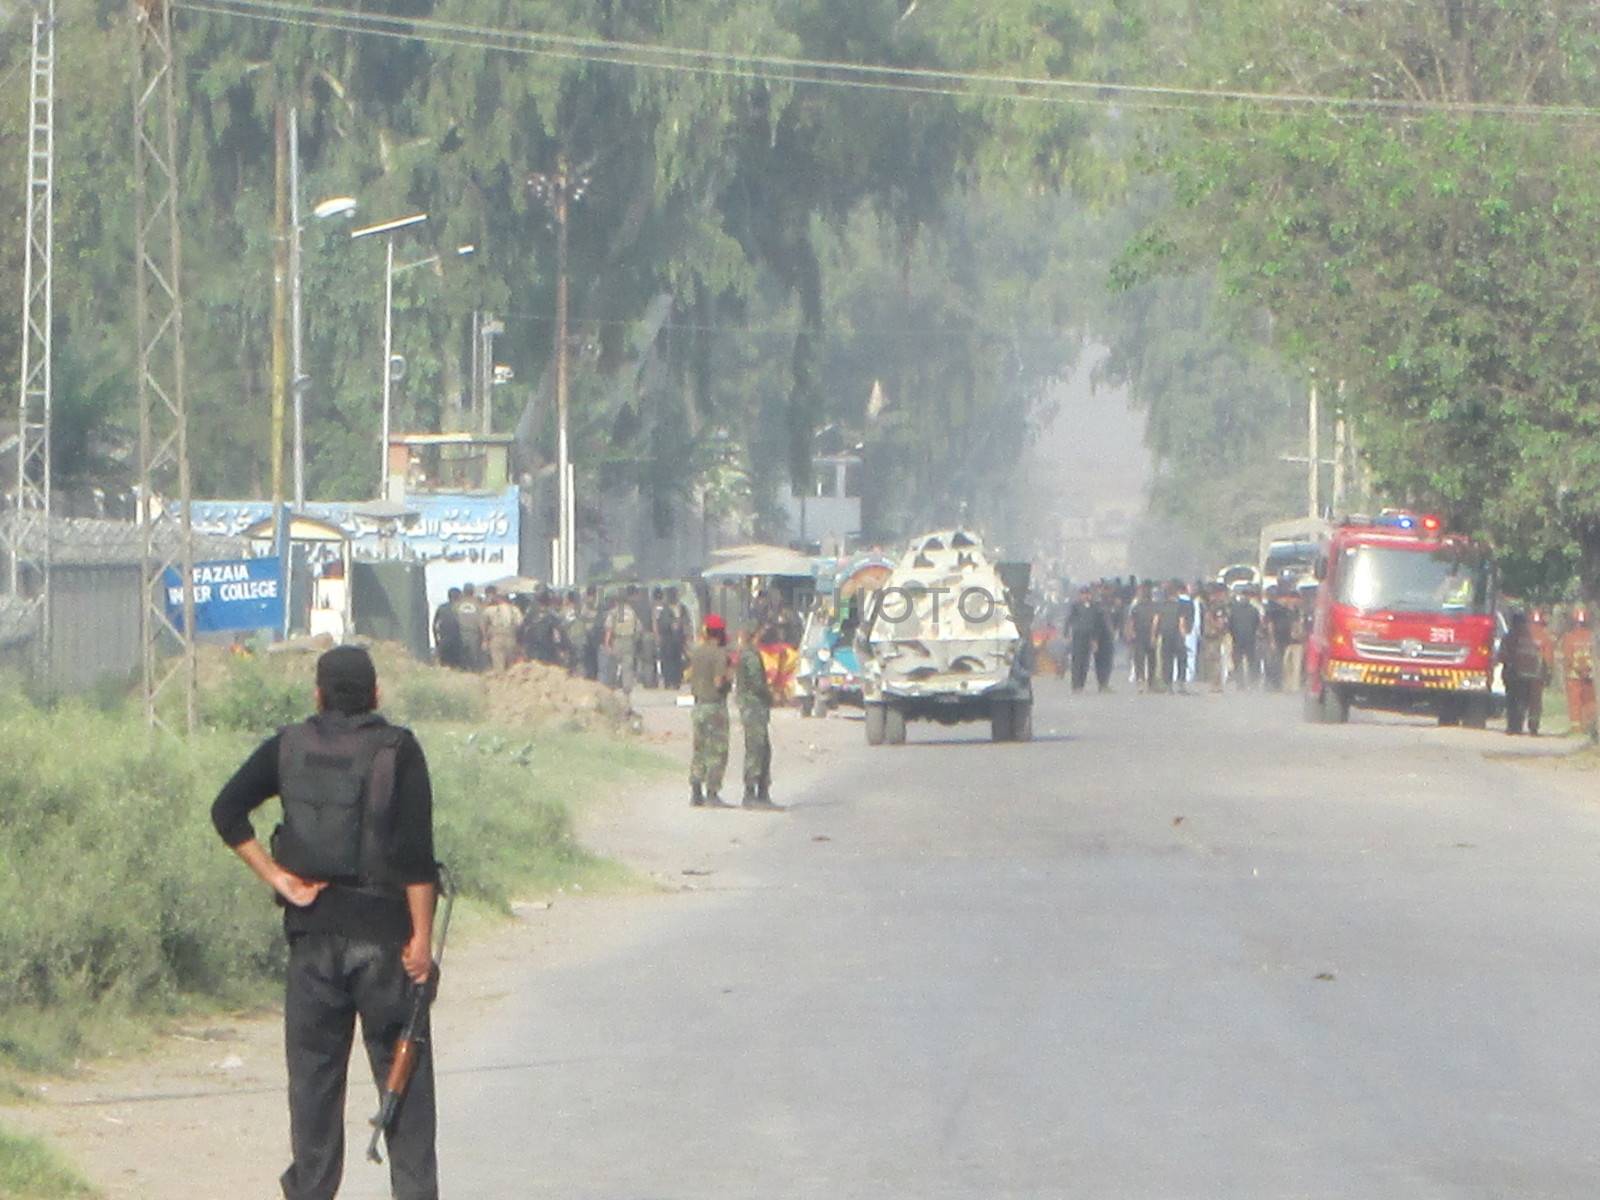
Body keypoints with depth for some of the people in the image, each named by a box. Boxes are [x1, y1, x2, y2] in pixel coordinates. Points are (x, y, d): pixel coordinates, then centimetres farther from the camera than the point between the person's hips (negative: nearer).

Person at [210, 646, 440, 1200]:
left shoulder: (288, 748, 5)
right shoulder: (397, 750, -5)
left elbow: (227, 811, -2)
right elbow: (416, 850, -12)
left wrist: (277, 878, -2)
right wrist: (422, 936, -11)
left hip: (313, 927, 3)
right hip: (382, 926, -3)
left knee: (313, 1070, 8)